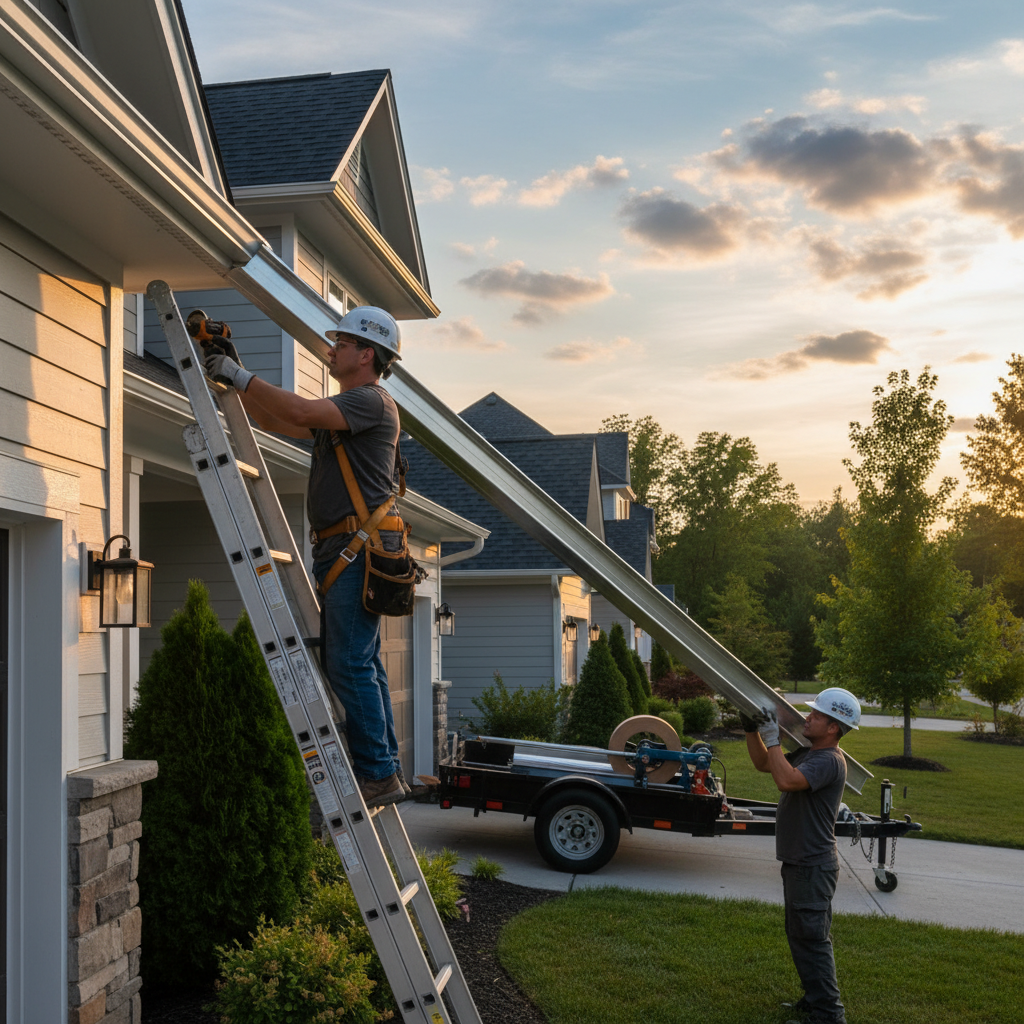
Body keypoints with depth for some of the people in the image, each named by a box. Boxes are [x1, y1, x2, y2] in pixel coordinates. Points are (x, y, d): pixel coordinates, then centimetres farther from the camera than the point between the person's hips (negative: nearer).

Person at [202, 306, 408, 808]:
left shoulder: (372, 401, -7)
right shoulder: (340, 410, 24)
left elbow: (300, 411, -21)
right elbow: (275, 421, 27)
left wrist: (240, 375, -14)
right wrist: (237, 380, 18)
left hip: (360, 546, -10)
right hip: (340, 550, 10)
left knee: (350, 664, -12)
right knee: (361, 663, 10)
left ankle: (378, 773, -8)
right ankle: (385, 769, 14)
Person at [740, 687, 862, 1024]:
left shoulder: (829, 761, -22)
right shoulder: (807, 753, 11)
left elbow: (786, 780, -37)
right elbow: (764, 764, 20)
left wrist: (772, 737, -28)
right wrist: (752, 731, 6)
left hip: (813, 866, -11)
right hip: (798, 861, 11)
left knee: (812, 939, -5)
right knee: (800, 936, 20)